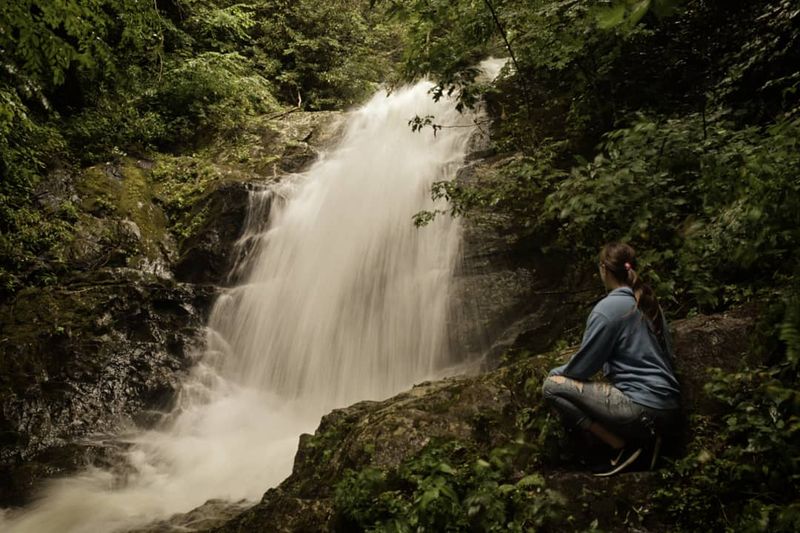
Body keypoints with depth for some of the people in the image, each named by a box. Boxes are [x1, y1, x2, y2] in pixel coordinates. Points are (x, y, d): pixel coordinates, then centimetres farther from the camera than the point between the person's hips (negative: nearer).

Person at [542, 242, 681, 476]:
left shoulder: (607, 308, -13)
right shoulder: (648, 302, 11)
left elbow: (582, 367, -9)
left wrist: (556, 372, 14)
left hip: (643, 410, -9)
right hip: (669, 408, 9)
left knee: (552, 386, -4)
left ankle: (624, 446, -5)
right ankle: (644, 438, 10)